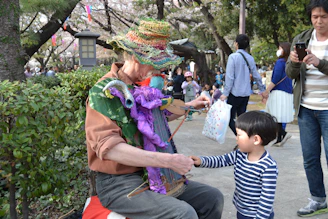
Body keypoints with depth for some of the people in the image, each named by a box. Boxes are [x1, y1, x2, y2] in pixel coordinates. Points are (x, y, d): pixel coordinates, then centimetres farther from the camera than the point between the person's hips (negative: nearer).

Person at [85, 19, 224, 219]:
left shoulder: (145, 87, 8)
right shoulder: (105, 92, -17)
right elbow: (109, 147, -29)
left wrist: (189, 106, 22)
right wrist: (168, 160, -32)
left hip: (151, 175, 8)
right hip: (120, 183, -8)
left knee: (213, 198, 4)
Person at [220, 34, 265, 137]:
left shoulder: (233, 57, -10)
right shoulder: (250, 58, 5)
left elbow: (229, 77, -14)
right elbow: (256, 76, 9)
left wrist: (225, 93, -11)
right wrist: (262, 90, 20)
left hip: (235, 93, -6)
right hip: (246, 93, 6)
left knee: (230, 118, 1)